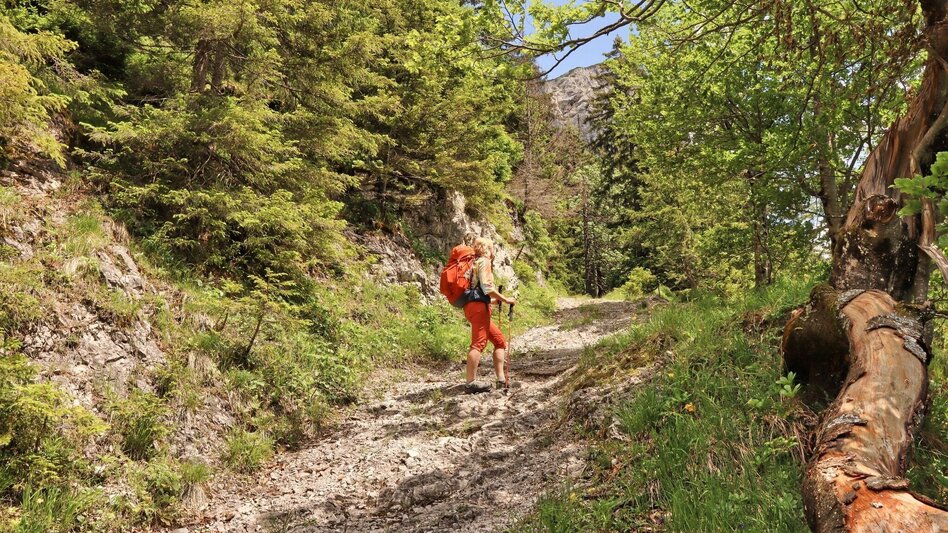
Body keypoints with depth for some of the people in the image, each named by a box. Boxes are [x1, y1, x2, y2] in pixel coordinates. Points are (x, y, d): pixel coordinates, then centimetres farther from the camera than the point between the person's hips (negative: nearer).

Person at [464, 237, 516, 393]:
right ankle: (471, 382, -21)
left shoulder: (474, 263, 27)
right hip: (478, 306, -10)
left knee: (500, 341, 12)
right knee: (479, 343, -15)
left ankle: (501, 379, 8)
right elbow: (486, 287, -15)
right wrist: (505, 299, -8)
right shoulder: (484, 261, -1)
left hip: (472, 306, 10)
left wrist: (496, 300, 33)